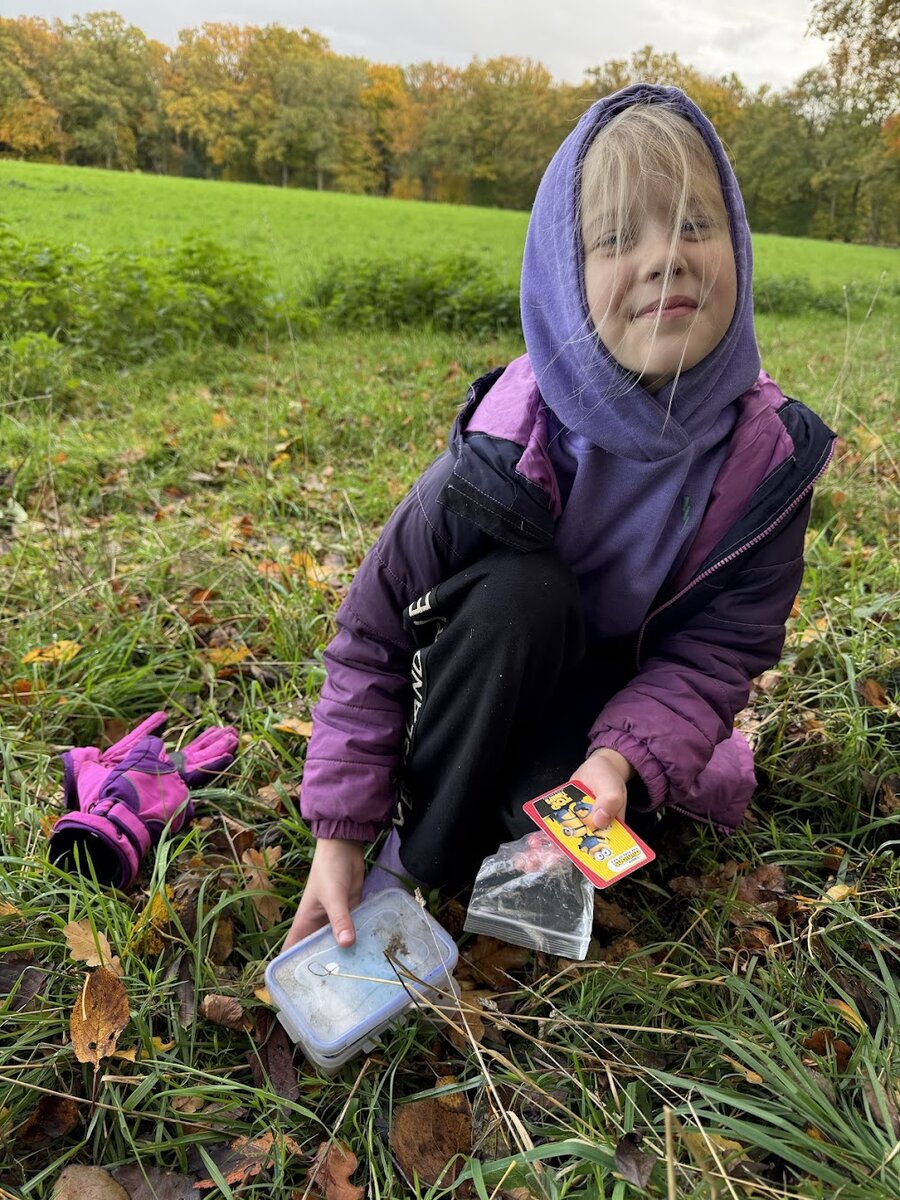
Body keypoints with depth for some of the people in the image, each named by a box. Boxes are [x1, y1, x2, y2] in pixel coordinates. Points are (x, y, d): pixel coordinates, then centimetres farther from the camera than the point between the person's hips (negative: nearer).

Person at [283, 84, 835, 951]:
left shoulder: (771, 457, -21)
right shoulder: (501, 456, -29)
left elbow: (720, 649, -16)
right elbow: (372, 637, -21)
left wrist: (626, 759, -36)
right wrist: (341, 832, -20)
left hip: (623, 691, 2)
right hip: (499, 665, -1)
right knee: (519, 586, -34)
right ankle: (421, 861, -14)